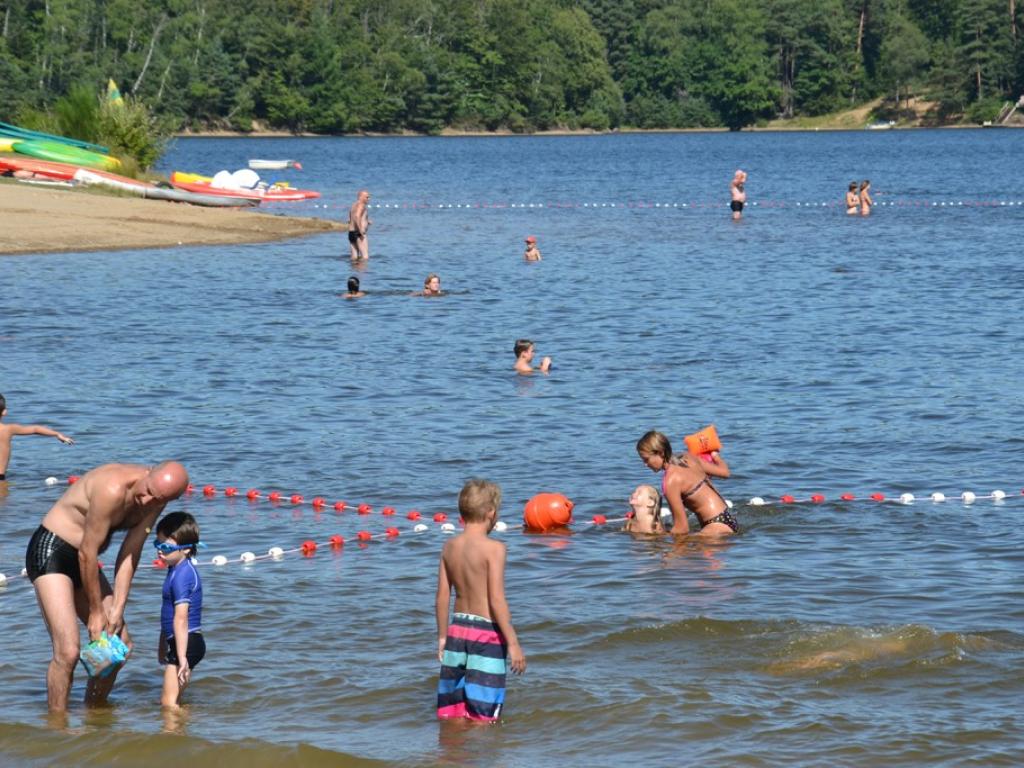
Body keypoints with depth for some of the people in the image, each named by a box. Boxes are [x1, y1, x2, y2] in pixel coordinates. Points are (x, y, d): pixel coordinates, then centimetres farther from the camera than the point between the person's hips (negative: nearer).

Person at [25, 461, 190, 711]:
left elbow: (129, 555, -1)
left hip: (82, 560, 9)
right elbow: (87, 554, -23)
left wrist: (117, 610, -7)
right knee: (67, 651, -18)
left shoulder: (155, 502, -6)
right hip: (50, 552, -8)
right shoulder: (113, 489, -31)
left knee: (120, 643, 10)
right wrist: (96, 611, -14)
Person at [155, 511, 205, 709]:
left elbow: (181, 618, -26)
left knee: (169, 703, -13)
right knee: (168, 702, 15)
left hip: (186, 643, -11)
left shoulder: (181, 575, -19)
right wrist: (163, 644, 30)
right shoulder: (176, 569, 13)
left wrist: (182, 657, -30)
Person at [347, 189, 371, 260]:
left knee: (354, 257, 9)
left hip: (351, 232, 10)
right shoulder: (361, 205, -10)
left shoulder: (354, 205, 19)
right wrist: (361, 231, -26)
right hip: (358, 233, -10)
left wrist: (366, 222, 25)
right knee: (365, 257, -13)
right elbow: (357, 216, -27)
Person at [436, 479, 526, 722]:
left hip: (457, 629, 6)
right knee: (482, 716, -2)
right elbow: (496, 601, -17)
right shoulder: (493, 548, -13)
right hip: (486, 631, -6)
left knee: (453, 712, 12)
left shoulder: (450, 547, 5)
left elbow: (442, 597, 8)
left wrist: (442, 637, 18)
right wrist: (513, 643, -13)